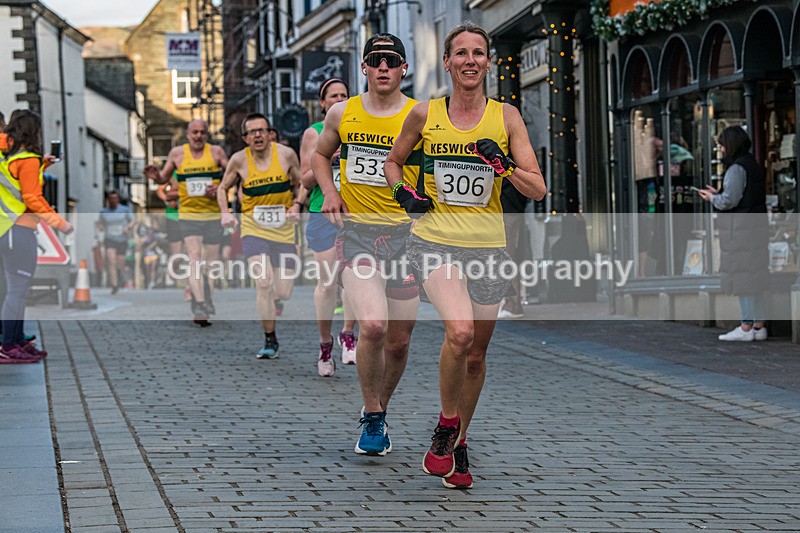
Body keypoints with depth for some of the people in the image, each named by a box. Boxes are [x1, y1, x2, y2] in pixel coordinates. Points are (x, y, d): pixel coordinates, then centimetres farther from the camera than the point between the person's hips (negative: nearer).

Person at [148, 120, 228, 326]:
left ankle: (208, 303, 25)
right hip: (188, 214, -1)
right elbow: (165, 177, 15)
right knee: (194, 257, -16)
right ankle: (199, 306, -25)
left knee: (211, 260, 9)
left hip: (213, 214, 1)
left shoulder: (216, 152, 3)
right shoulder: (177, 153, 5)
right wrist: (156, 177, -8)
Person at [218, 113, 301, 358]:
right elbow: (223, 188, 11)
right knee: (264, 282, -21)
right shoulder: (239, 160, -4)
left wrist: (296, 206, -9)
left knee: (283, 293, -2)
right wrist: (225, 213, -5)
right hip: (254, 228, -1)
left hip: (284, 229, 1)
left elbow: (300, 184, 9)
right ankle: (270, 341, -9)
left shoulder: (286, 154, -4)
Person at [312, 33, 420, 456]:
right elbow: (321, 155, 23)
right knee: (373, 326, -21)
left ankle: (378, 411, 33)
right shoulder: (342, 114, 5)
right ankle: (372, 420, -3)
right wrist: (329, 191, 5)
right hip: (356, 231, 0)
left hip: (405, 234, 1)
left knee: (398, 340, 6)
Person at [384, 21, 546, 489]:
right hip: (435, 240, -2)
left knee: (476, 354, 9)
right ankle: (446, 425, -6)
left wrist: (503, 164, -17)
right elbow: (393, 161, 20)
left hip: (488, 246, 2)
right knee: (459, 329, -27)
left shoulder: (506, 116, 1)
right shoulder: (425, 115, 2)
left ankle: (460, 444, 30)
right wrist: (403, 192, 1)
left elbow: (538, 190, -1)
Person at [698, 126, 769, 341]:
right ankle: (759, 325, 12)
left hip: (740, 229, -9)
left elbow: (729, 201, -19)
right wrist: (718, 194, 18)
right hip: (758, 226, 9)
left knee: (742, 277, -6)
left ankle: (746, 327, -6)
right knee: (756, 275, 10)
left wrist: (712, 198, 0)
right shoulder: (754, 166, 16)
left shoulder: (737, 168, -14)